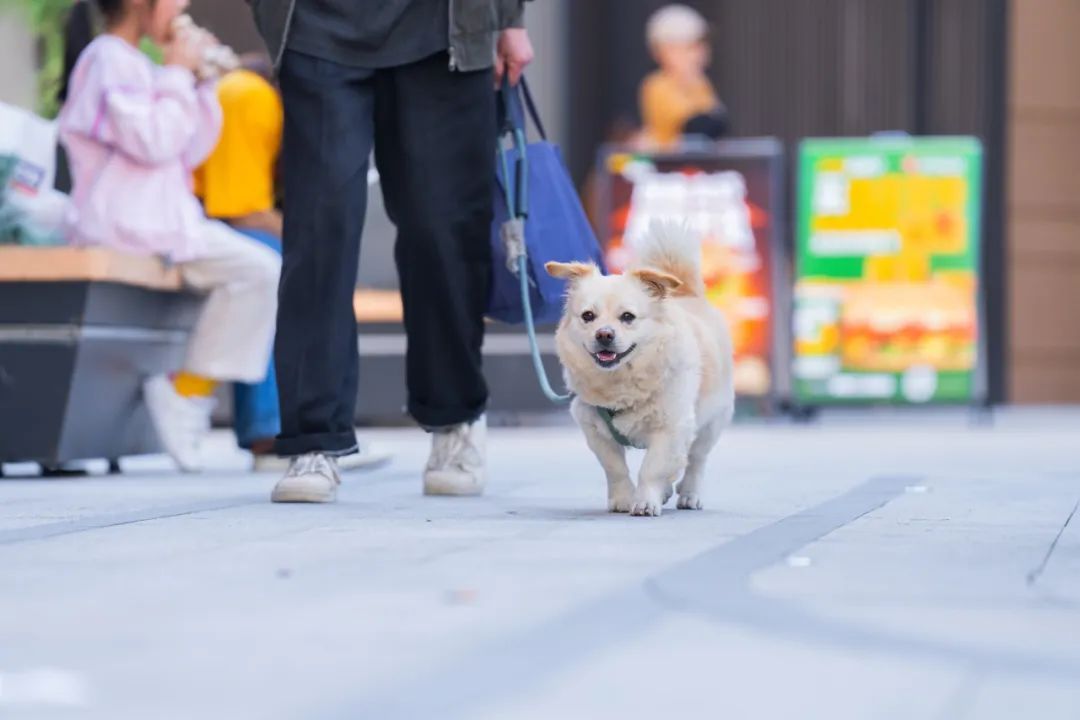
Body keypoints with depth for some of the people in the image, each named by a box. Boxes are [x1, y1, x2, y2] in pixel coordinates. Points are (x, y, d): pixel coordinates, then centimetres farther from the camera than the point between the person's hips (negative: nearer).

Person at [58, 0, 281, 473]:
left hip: (154, 223, 11)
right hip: (125, 226, -11)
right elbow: (152, 142, -20)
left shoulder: (132, 63, 22)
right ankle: (186, 392, -13)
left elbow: (189, 150, 21)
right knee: (259, 270, -20)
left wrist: (203, 83, 12)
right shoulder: (108, 58, -10)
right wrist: (178, 75, -10)